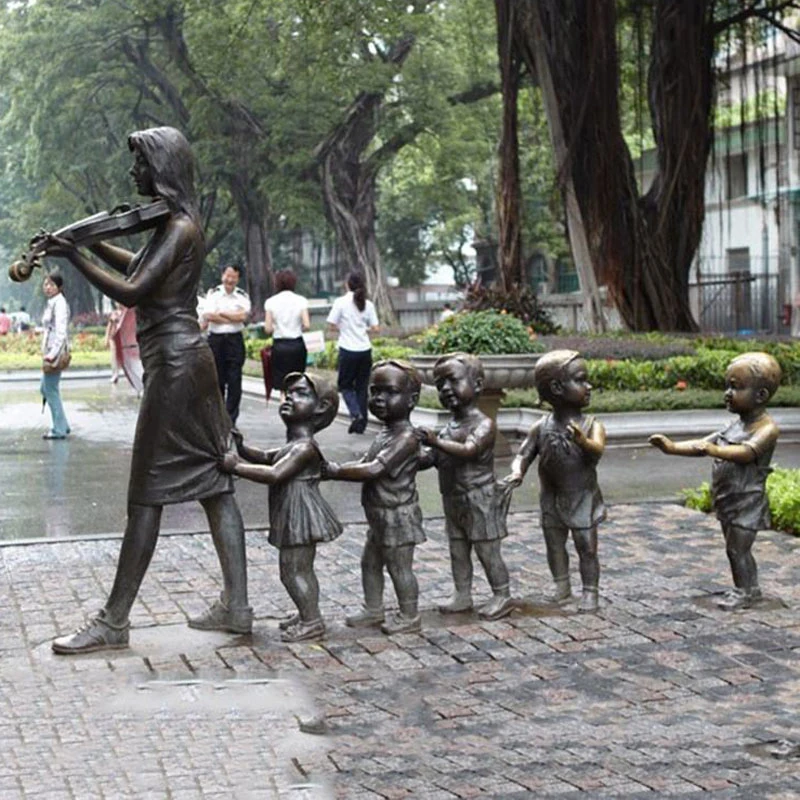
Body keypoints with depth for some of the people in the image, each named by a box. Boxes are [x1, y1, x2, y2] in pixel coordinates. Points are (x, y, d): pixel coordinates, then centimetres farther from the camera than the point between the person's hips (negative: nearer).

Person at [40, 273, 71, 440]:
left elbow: (61, 331, -22)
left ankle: (59, 430, 0)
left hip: (56, 352, -10)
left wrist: (53, 354, -27)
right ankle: (62, 425, 20)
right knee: (45, 389, 15)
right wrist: (47, 352, 17)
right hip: (50, 352, 10)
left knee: (51, 390, -5)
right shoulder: (51, 303, 15)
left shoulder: (59, 303, -14)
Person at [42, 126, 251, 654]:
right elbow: (142, 267, 29)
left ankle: (114, 623, -3)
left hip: (173, 362, -10)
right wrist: (94, 243, 15)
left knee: (148, 494, -7)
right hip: (191, 355, 10)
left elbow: (132, 292, -22)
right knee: (212, 481, 8)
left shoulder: (179, 227, -15)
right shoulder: (176, 223, 14)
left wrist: (75, 257, -17)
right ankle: (237, 606, 11)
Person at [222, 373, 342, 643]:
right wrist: (242, 448, 7)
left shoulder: (305, 447, -19)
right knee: (301, 570, 18)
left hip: (301, 518, -10)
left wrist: (236, 466, -27)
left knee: (293, 570, -7)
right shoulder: (292, 446, 14)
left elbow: (275, 474, -29)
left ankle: (313, 621, -1)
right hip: (294, 519, 10)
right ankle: (307, 614, 29)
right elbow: (266, 458, 25)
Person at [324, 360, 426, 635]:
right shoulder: (386, 432, 8)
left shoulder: (406, 437, -23)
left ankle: (409, 616, 14)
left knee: (399, 567, 1)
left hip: (397, 514, -10)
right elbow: (366, 462, 12)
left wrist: (335, 471, -26)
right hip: (381, 516, 10)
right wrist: (335, 468, -4)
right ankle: (373, 609, 33)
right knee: (370, 562, 19)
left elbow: (374, 470, -30)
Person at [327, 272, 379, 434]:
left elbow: (332, 326, -7)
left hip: (348, 349, -3)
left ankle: (356, 414, -13)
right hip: (365, 349, 3)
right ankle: (361, 424, 12)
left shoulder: (341, 302, -7)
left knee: (346, 385, 10)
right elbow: (375, 329, 2)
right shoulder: (368, 304, 3)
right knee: (362, 387, 11)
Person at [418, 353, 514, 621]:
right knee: (457, 550, 13)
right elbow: (439, 458, 18)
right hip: (453, 499, 8)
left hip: (480, 499, -8)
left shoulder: (484, 424, -15)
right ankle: (462, 594, 22)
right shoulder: (450, 425, 10)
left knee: (487, 550, 0)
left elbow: (469, 450, -31)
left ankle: (502, 596, 10)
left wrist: (437, 443, -42)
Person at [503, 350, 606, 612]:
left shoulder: (591, 426, -14)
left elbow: (597, 450, -33)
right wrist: (517, 472, -24)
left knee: (587, 548, 2)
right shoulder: (542, 428, -6)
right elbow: (523, 455, -3)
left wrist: (583, 441, -55)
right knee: (554, 545, 15)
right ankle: (562, 586, 31)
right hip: (552, 500, 3)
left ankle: (590, 592, 14)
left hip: (583, 499, -3)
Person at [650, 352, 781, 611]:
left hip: (746, 501, -8)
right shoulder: (736, 425, 11)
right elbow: (703, 444, 7)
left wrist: (716, 450, -49)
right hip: (726, 501, 8)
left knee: (737, 549, -4)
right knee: (736, 548, 16)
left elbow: (747, 452, -34)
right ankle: (749, 589, 28)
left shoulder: (766, 428, -16)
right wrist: (673, 447, -7)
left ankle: (745, 592, 9)